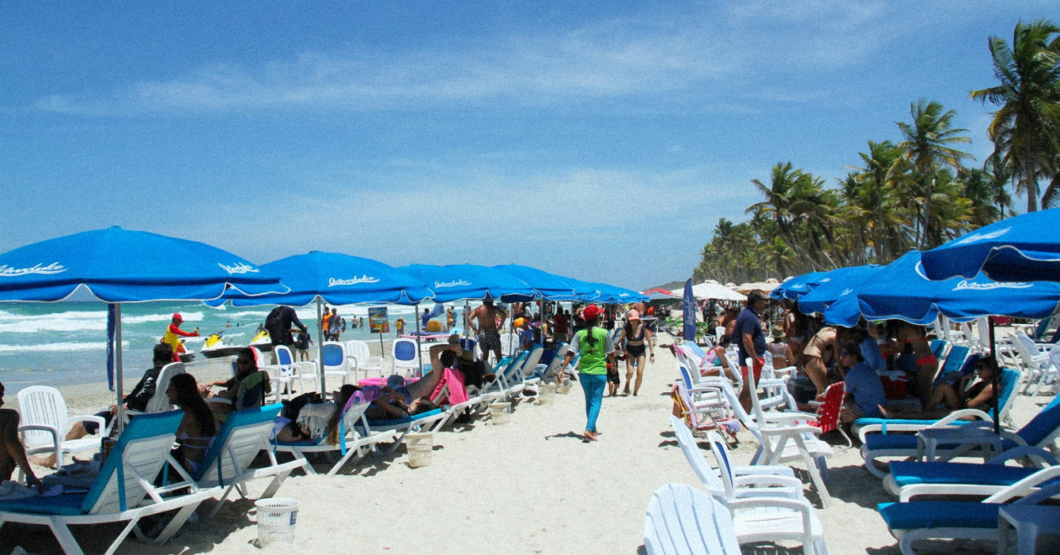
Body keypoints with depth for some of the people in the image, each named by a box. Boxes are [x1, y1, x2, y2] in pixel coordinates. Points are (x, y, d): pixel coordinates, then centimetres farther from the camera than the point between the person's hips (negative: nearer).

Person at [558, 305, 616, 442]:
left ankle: (593, 430, 27)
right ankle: (589, 429, -15)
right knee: (596, 401, 1)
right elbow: (611, 353, 0)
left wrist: (562, 369, -7)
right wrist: (613, 365, 19)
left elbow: (570, 353, -8)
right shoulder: (604, 333, -8)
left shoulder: (580, 334, -2)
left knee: (589, 401, 18)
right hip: (599, 372, -3)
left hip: (584, 372, 3)